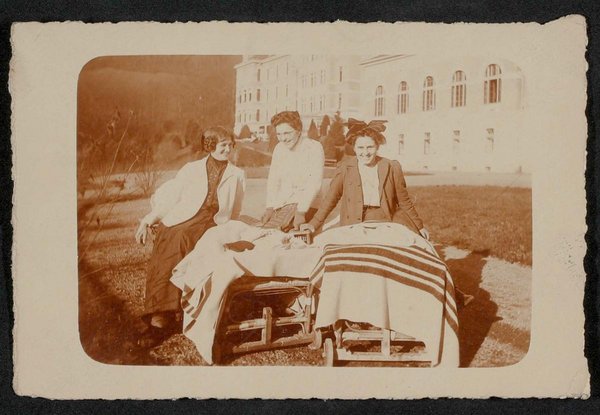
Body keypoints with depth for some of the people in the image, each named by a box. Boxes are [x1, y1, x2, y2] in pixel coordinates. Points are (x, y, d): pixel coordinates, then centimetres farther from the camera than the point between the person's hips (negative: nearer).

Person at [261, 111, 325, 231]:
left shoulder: (314, 148, -10)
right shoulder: (279, 148, 8)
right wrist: (270, 207, -5)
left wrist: (301, 212, -24)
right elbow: (273, 180, 8)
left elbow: (315, 183, -17)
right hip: (280, 203, 6)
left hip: (306, 204, -5)